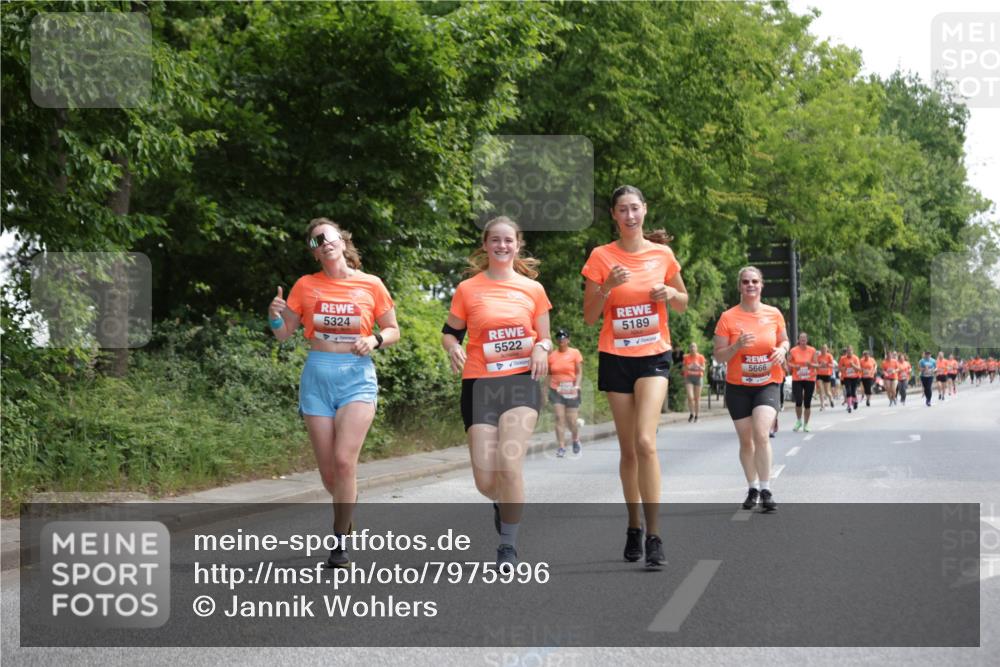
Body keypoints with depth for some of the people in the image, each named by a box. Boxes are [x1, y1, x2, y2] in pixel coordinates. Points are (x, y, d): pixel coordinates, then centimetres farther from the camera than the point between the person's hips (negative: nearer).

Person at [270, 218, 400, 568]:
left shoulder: (371, 285, 2)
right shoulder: (306, 286, 5)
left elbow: (393, 331, 11)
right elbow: (284, 334, 9)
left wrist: (375, 339, -10)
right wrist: (275, 317, -12)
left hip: (357, 375, -2)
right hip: (317, 377, 2)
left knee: (344, 460, -19)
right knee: (327, 471, 3)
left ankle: (340, 541, -7)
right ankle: (347, 510, 35)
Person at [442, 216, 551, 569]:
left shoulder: (533, 289, 7)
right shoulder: (468, 289, 4)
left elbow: (545, 340, 14)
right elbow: (449, 332, 12)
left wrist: (542, 348, -9)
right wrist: (453, 348, -11)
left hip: (521, 382, 0)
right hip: (480, 384, 1)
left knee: (509, 466, -20)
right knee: (485, 481, -4)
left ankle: (508, 546, -2)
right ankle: (502, 501, 36)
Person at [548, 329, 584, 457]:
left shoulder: (575, 353, 1)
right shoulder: (552, 355, 7)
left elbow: (579, 373, -2)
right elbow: (549, 374, 11)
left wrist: (576, 387, -16)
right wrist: (548, 390, 4)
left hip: (570, 390, -1)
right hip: (556, 390, 1)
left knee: (571, 420, -1)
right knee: (559, 418, -9)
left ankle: (576, 440, 29)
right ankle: (561, 447, -8)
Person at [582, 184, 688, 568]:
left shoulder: (662, 254, 2)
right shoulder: (602, 257, -1)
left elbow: (682, 305, 15)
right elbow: (589, 317, -2)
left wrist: (670, 293, -7)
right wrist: (607, 287, -18)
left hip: (654, 355, -1)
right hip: (615, 357, 1)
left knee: (646, 441, -17)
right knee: (628, 448, 6)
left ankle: (654, 536, -15)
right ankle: (634, 528, 23)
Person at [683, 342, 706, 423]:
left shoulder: (701, 357, 1)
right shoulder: (686, 357, 2)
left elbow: (703, 369, 2)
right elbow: (684, 368, 8)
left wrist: (699, 367, -18)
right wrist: (687, 368, -14)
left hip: (698, 377, 1)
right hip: (689, 377, -1)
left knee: (697, 398, 2)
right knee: (690, 397, -14)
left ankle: (696, 415, 14)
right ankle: (691, 414, 3)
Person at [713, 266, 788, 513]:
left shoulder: (774, 314, -1)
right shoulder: (728, 317, -7)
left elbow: (784, 340, 14)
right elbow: (718, 355, -5)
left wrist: (782, 350, -9)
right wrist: (737, 346, -23)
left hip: (768, 384, 0)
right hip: (737, 386, 1)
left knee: (761, 434, -18)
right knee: (746, 440, 7)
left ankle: (766, 490, -10)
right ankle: (752, 488, 23)